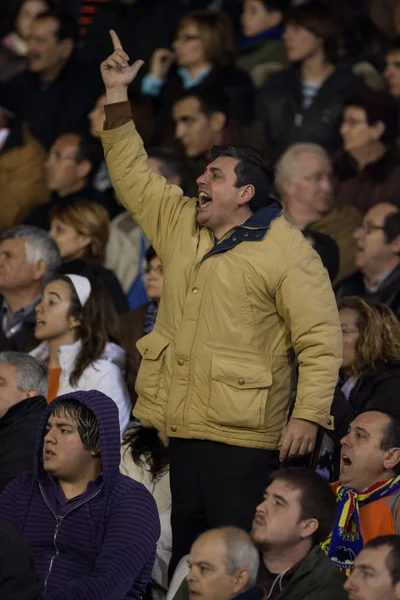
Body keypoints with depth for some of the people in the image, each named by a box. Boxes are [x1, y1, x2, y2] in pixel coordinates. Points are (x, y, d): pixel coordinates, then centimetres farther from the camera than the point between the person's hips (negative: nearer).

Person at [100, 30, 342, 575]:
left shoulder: (286, 250, -8)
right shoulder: (180, 224, 13)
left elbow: (321, 340, -12)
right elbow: (133, 176, 21)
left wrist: (310, 414, -21)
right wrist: (117, 97, 15)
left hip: (243, 437, -7)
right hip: (181, 427, 7)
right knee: (184, 548, 13)